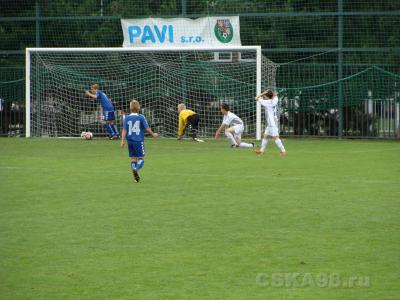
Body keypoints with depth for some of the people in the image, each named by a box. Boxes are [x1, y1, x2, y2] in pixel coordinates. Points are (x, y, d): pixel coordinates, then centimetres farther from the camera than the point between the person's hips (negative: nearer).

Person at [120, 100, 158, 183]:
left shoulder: (127, 118, 1)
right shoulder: (141, 117, -6)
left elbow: (124, 130, -2)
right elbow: (147, 128, -1)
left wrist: (122, 140, 0)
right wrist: (153, 134, 16)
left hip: (130, 141, 3)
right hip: (139, 141, -3)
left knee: (133, 158, 13)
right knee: (141, 158, 1)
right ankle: (136, 169, -26)